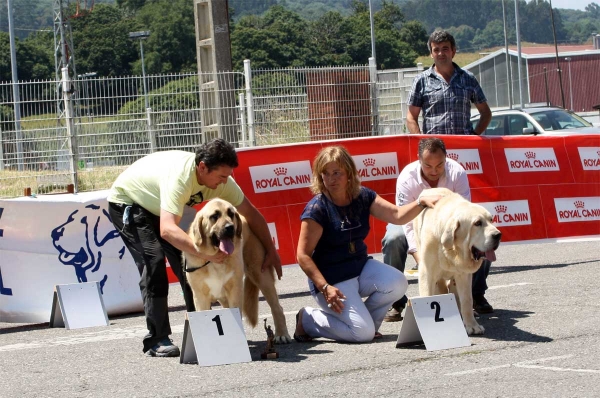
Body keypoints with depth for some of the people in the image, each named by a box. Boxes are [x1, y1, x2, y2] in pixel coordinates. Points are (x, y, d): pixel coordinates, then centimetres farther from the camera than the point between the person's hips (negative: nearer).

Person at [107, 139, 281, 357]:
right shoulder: (179, 177, -42)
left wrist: (272, 251, -7)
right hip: (127, 203, -7)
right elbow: (167, 230, -53)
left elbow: (252, 214, -6)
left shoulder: (220, 179, -19)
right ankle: (156, 341, -17)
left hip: (157, 206, 7)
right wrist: (205, 253, -61)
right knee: (153, 261, -22)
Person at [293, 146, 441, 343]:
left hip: (361, 267, 6)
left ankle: (361, 317, 5)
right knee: (363, 333, -18)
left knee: (397, 283, -20)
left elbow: (397, 215, -4)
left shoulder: (362, 197, 2)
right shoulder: (317, 208, -16)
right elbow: (303, 256, -17)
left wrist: (422, 202, -21)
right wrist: (324, 288, -24)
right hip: (333, 279, -6)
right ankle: (308, 319, 4)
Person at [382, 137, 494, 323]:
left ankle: (477, 295, -1)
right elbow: (408, 224, -35)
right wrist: (420, 259, -49)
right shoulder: (407, 179, -31)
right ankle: (395, 302, -19)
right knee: (393, 239, -34)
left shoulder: (457, 172, -27)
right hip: (415, 219, -2)